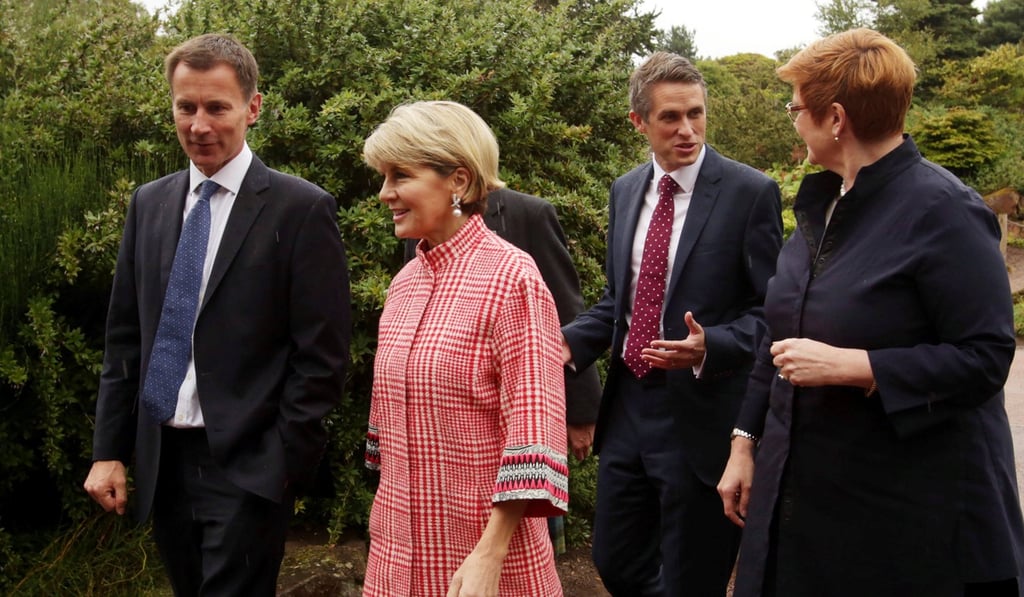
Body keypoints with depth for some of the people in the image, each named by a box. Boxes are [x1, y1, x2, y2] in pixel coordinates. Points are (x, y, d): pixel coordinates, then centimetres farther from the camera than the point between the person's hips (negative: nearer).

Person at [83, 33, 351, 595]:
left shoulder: (301, 209, -9)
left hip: (247, 466, -5)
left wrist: (282, 467, -12)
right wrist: (109, 450, 7)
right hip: (160, 459, 6)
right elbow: (124, 335, 11)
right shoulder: (149, 203, 9)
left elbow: (322, 355, -10)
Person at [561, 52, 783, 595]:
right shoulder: (625, 191, 8)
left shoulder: (750, 192, -11)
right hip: (628, 406, 6)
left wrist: (710, 348, -27)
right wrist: (569, 342, -3)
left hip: (700, 414, -6)